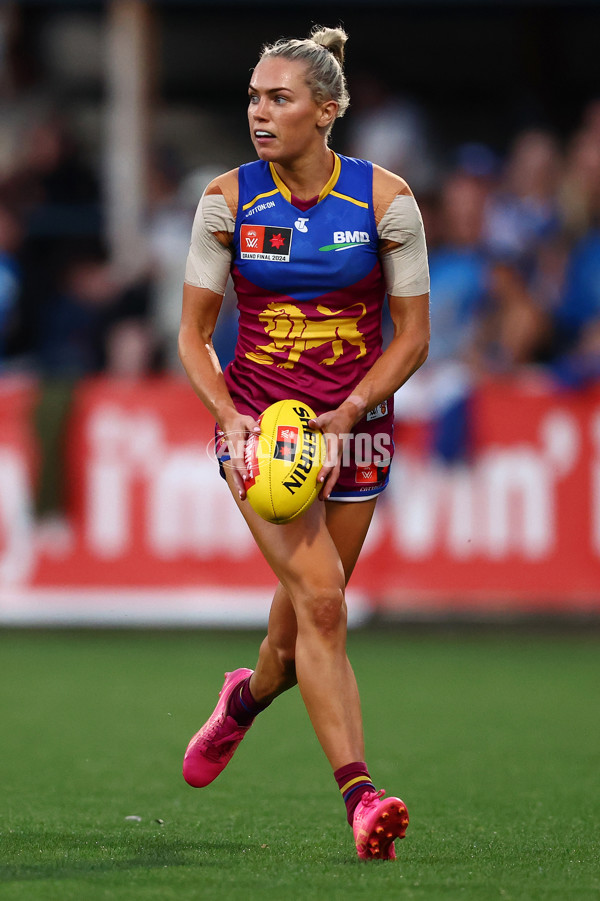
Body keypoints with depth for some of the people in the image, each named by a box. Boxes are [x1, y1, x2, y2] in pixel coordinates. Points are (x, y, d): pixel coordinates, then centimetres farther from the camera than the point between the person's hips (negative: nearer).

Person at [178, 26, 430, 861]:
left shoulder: (385, 198, -6)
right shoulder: (229, 200, -4)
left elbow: (412, 335, -1)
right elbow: (193, 332, 3)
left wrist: (346, 414, -13)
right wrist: (229, 416, -14)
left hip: (354, 424, 1)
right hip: (258, 417, -1)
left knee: (307, 613, 10)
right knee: (319, 597, -19)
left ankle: (248, 695, 45)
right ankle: (359, 794, -22)